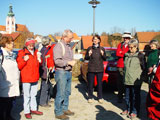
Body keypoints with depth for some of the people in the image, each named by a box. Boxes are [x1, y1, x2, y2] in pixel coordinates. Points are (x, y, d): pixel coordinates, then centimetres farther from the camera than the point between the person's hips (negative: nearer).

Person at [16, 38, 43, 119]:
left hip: (35, 78, 6)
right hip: (26, 78, -6)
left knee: (34, 94, 16)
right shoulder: (21, 53, -7)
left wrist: (39, 59, 1)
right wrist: (24, 60, -24)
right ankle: (26, 112, 11)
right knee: (27, 96, 1)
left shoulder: (36, 52, 11)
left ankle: (33, 109, 29)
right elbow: (18, 66, -10)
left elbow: (38, 65, 20)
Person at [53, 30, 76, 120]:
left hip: (69, 72, 9)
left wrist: (72, 62, 11)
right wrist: (68, 62, -20)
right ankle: (58, 113, 5)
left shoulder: (69, 46, 16)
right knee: (61, 93, -4)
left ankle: (65, 109, 26)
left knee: (67, 92, 14)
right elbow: (57, 61, -20)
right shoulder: (59, 46, -12)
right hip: (61, 72, -8)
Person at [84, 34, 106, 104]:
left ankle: (100, 98, 16)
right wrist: (88, 55, -13)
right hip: (91, 69, -1)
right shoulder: (89, 48, 3)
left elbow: (105, 58, 8)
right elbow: (85, 58, 7)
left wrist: (102, 54, -11)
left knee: (100, 84, 4)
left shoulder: (102, 49, 6)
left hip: (100, 69, 1)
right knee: (90, 84, 3)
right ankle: (90, 97, 15)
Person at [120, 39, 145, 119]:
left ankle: (135, 112, 13)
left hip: (136, 81, -5)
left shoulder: (140, 56, -3)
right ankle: (128, 109, 28)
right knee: (127, 96, 13)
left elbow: (143, 68, 0)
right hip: (127, 80, 5)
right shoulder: (126, 55, 11)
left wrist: (142, 78, -3)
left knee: (135, 97, 2)